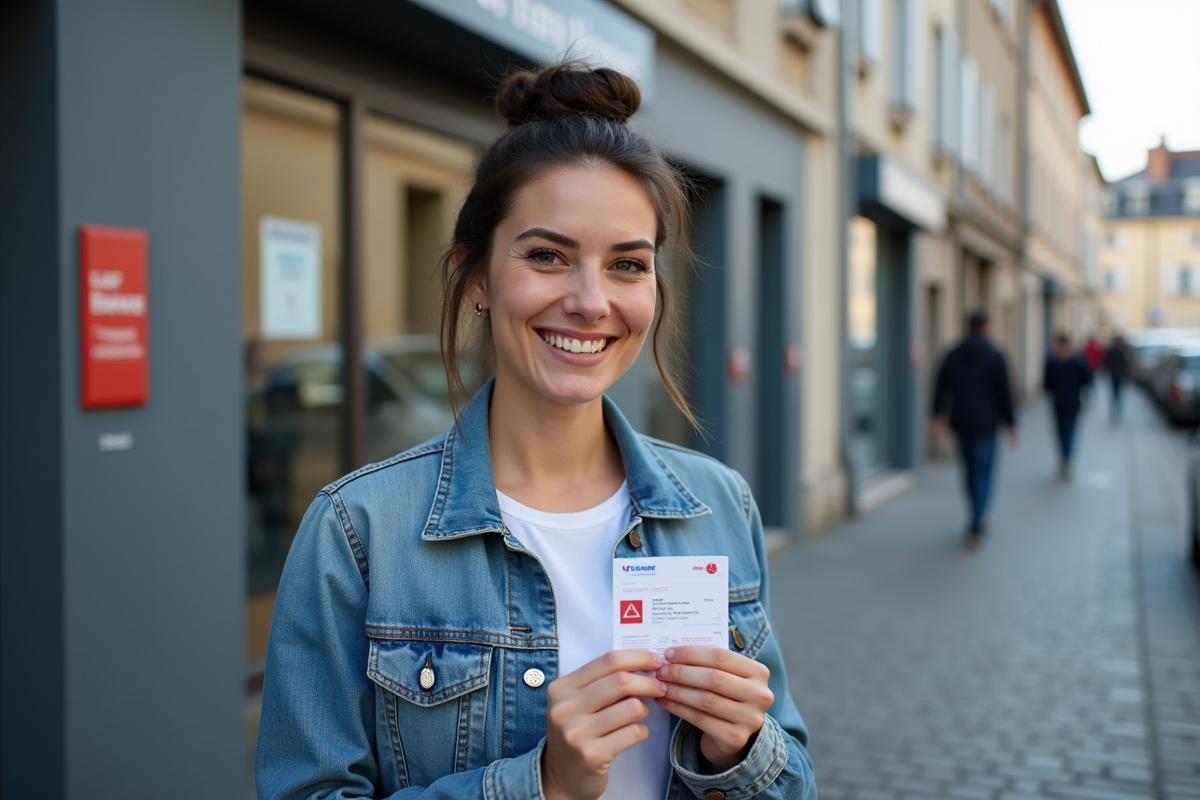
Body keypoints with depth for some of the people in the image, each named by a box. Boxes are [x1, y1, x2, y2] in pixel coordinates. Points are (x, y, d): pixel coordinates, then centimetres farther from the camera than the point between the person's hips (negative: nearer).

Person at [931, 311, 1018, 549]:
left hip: (960, 423, 4)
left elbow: (940, 388, -1)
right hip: (985, 424, -4)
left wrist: (938, 416, 0)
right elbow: (1004, 393, -8)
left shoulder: (953, 355, 3)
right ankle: (975, 529, -7)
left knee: (969, 469, 18)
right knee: (983, 473, 1)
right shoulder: (996, 357, -7)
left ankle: (979, 519, 31)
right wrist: (1010, 424, -1)